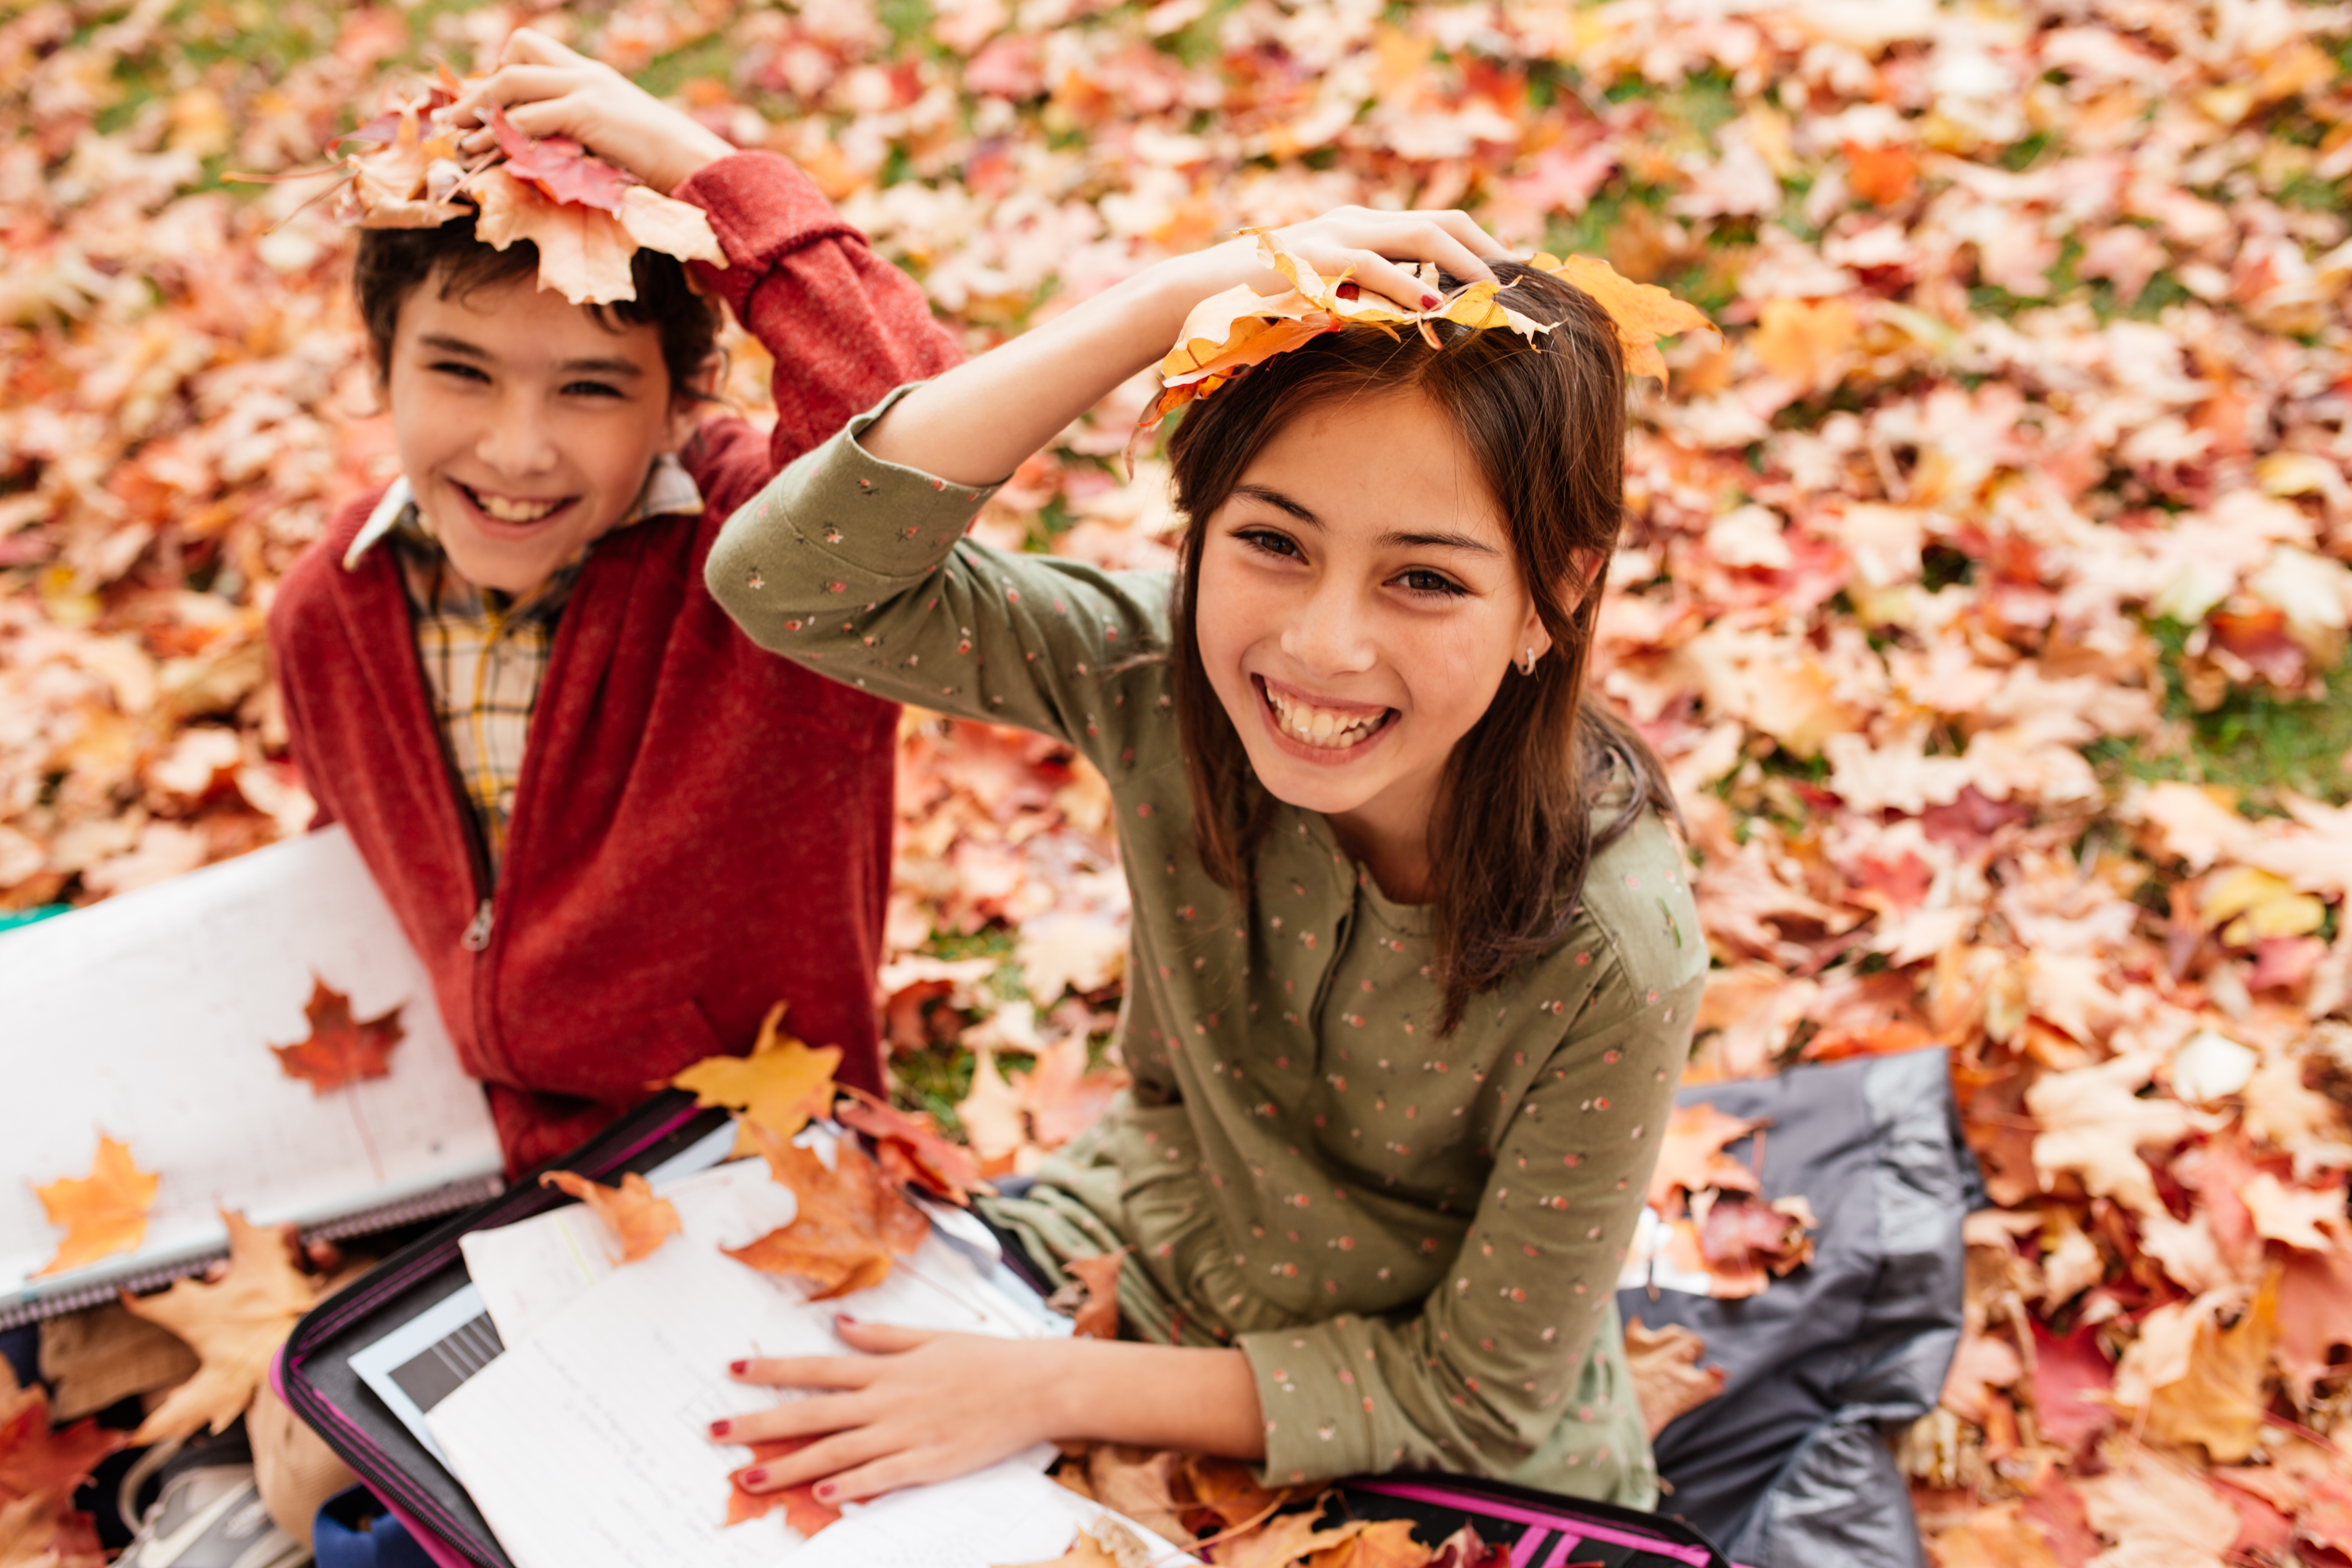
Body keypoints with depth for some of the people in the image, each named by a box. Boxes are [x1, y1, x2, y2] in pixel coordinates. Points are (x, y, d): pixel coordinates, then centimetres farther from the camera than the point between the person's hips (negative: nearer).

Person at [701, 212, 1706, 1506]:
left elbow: (1472, 1397, -18)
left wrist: (1054, 1389, -22)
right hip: (1136, 1256, 4)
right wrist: (1173, 302, -39)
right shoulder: (1166, 681, -20)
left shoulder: (1611, 959, -29)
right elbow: (790, 579, -31)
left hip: (1446, 1477, -3)